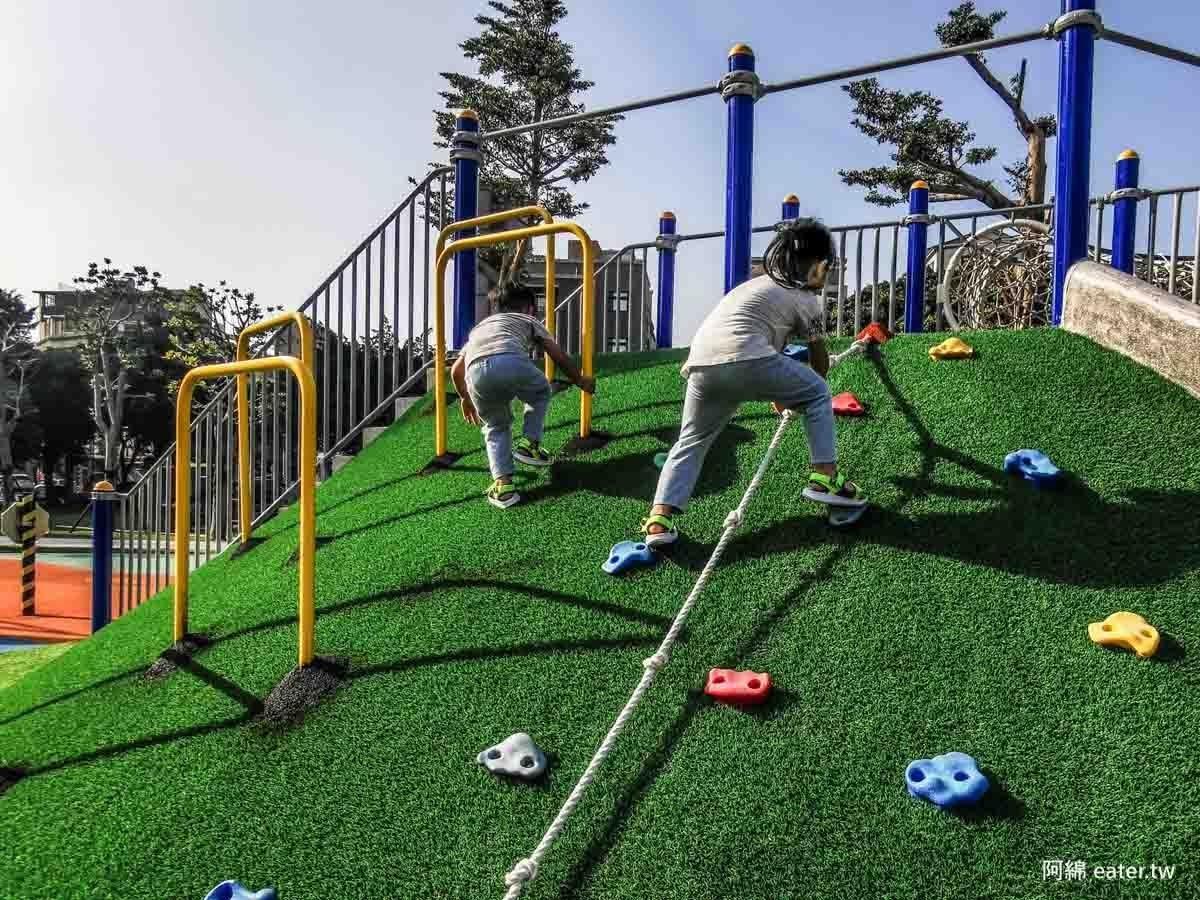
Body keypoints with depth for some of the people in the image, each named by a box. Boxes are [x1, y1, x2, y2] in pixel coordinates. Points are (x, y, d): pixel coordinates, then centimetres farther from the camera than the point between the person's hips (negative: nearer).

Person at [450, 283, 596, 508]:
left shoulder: (480, 326, 42)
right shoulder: (528, 320, 34)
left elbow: (456, 371, 41)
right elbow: (560, 357, 32)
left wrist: (466, 399, 58)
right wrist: (580, 381, 50)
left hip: (476, 371, 3)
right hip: (511, 362, -3)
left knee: (496, 427, 25)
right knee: (540, 393, 32)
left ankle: (502, 483, 8)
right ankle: (529, 444, 18)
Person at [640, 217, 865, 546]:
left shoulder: (760, 282, 35)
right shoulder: (807, 297, 14)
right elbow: (819, 359, 22)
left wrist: (779, 393, 52)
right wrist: (802, 395, 42)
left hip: (701, 362, 6)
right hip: (744, 359, -6)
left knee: (691, 441, 15)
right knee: (818, 393, 16)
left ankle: (659, 518, 0)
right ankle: (825, 477, 14)